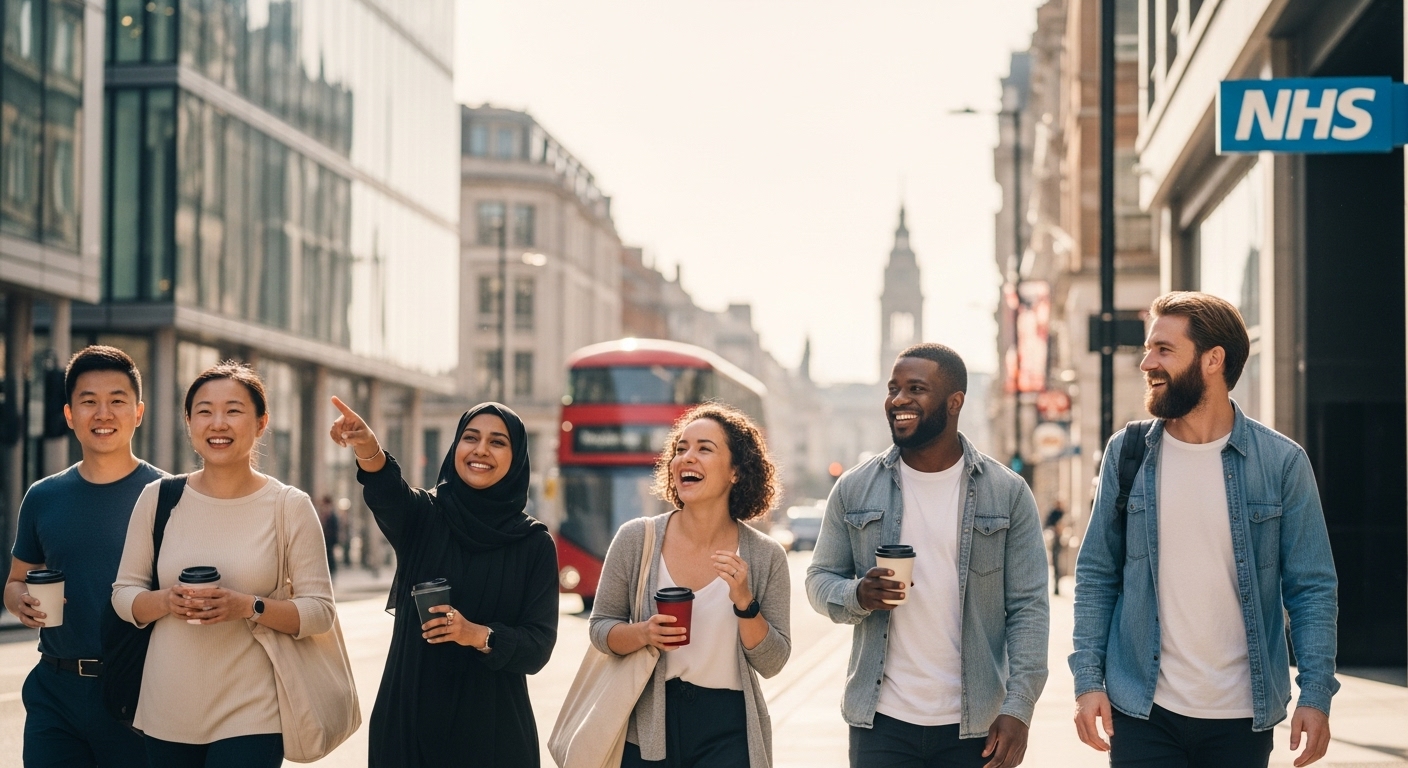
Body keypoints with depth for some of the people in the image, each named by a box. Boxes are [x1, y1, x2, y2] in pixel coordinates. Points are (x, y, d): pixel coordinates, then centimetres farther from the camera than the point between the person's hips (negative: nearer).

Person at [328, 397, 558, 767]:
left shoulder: (534, 542, 0)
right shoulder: (424, 517, 0)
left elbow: (539, 644, -6)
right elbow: (388, 492, -24)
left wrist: (479, 635, -24)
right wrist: (368, 448, -45)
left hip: (492, 723, 0)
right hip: (410, 715, 0)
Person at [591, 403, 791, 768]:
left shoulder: (766, 557, -5)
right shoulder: (636, 540, -4)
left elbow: (771, 663, -4)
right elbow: (600, 628, 3)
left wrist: (743, 601, -19)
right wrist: (643, 633, -17)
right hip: (647, 730, 1)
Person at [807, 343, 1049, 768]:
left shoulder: (1008, 493, -1)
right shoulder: (854, 489, 3)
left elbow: (1028, 607, -3)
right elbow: (820, 579, 7)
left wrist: (1018, 709, -11)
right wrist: (858, 596, -16)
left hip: (973, 725, -1)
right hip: (881, 721, 1)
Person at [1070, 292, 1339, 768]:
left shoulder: (1282, 462, -2)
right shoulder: (1127, 453, 2)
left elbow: (1312, 586, -1)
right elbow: (1096, 574, 5)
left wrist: (1316, 694, -9)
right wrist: (1088, 680, -4)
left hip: (1242, 718, -1)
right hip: (1142, 711, 1)